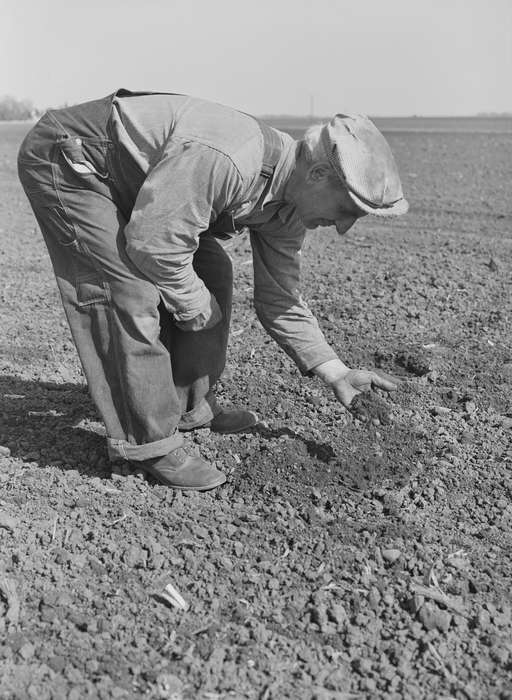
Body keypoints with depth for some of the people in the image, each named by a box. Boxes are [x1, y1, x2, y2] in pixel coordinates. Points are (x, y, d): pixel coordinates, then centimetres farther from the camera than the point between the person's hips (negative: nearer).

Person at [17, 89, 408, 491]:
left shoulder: (289, 203, -7)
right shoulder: (224, 161, -37)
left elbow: (278, 299, 0)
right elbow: (152, 243, -33)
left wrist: (336, 373, -4)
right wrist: (193, 304, -15)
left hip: (134, 179, 9)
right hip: (65, 160, -8)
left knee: (212, 276, 4)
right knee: (135, 294, -20)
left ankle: (191, 404, 18)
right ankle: (147, 441, -6)